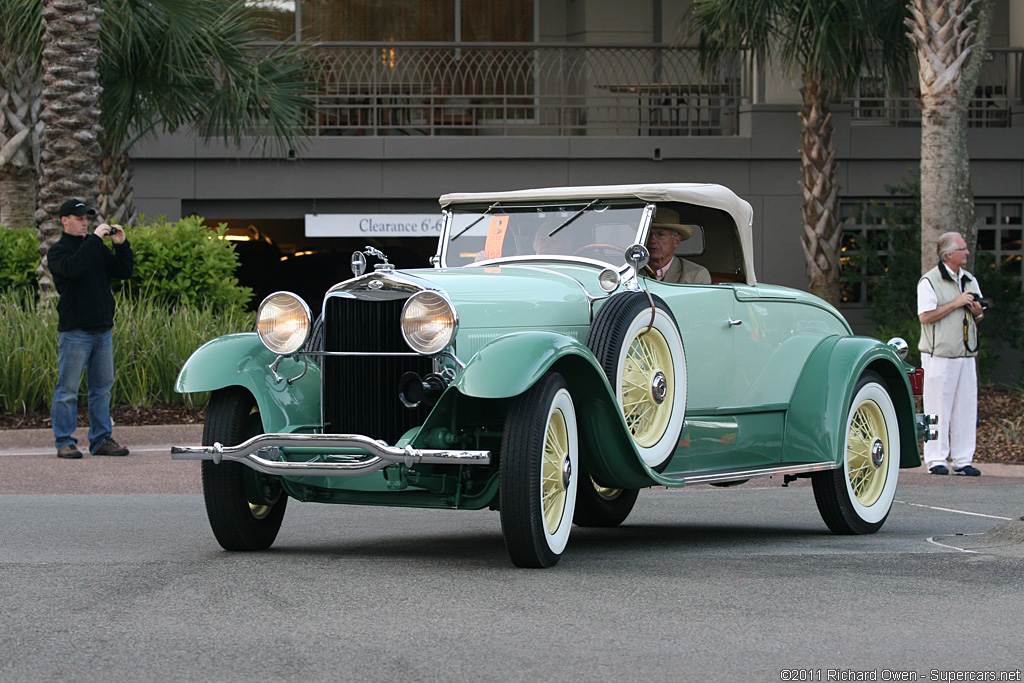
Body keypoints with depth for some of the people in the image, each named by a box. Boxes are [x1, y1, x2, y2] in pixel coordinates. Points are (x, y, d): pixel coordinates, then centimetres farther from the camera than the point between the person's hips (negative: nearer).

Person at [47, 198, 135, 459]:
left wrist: (122, 245, -3)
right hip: (74, 331, -6)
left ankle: (101, 439, 14)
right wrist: (95, 238, -21)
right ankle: (65, 442, 1)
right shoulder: (58, 251, -1)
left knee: (102, 388, 9)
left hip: (102, 329, 6)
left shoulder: (98, 249, 16)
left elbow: (124, 271, 10)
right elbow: (73, 267, -23)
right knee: (68, 389, -4)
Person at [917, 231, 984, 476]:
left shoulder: (970, 280, 15)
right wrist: (956, 303, -15)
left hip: (966, 354, 6)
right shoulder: (930, 281, -5)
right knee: (938, 408, -4)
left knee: (966, 407, 4)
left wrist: (975, 308, -1)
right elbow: (925, 316, -14)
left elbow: (979, 315, 23)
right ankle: (935, 459, 1)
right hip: (940, 354, -6)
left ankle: (962, 460, 9)